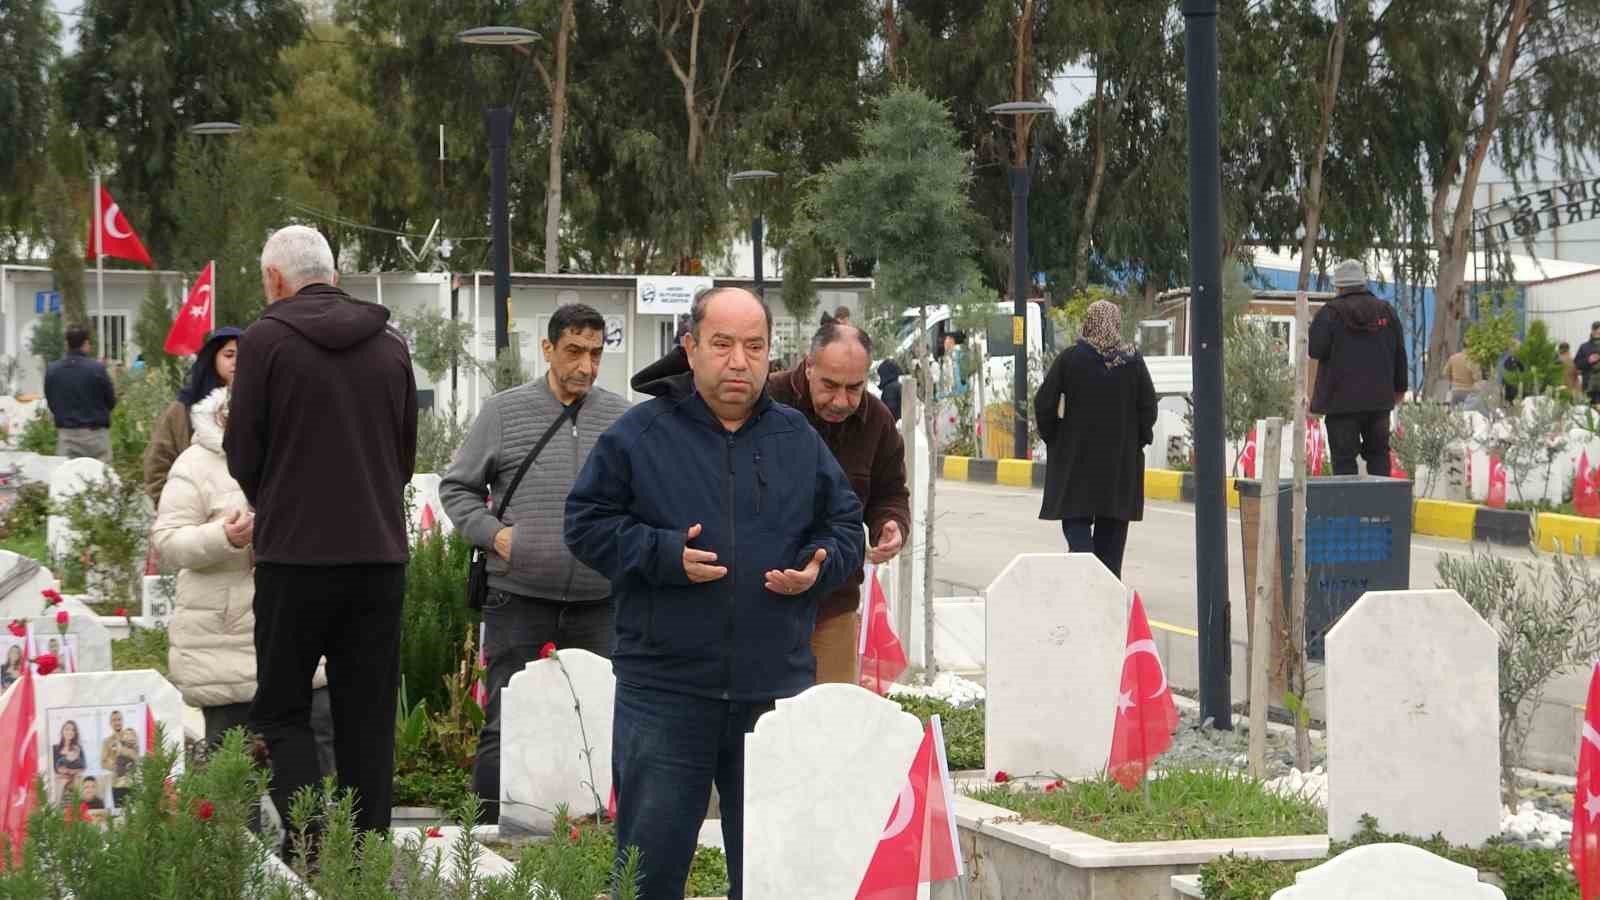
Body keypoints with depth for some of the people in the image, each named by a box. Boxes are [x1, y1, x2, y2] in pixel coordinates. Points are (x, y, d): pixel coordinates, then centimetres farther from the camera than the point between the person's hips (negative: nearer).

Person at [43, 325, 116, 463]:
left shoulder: (52, 370, 0)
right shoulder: (97, 369, -11)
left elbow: (51, 404, 9)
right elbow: (111, 402, -1)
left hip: (66, 434, 3)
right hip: (95, 434, -3)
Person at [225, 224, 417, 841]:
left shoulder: (266, 340, -6)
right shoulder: (391, 345, 9)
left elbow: (242, 456, -1)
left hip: (295, 554, -4)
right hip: (380, 554, 4)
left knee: (281, 710, 5)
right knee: (368, 718, 9)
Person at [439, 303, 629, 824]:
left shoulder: (623, 419, 8)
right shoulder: (505, 412, 2)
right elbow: (457, 488, 9)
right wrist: (493, 533, -6)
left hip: (600, 601, 2)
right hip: (518, 599, -2)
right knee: (504, 724, -1)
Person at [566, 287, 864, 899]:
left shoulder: (798, 440, 11)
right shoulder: (640, 434, 1)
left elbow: (845, 526, 18)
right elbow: (586, 524, 0)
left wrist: (818, 567, -4)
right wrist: (665, 555, -14)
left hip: (776, 690, 3)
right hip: (665, 693, -3)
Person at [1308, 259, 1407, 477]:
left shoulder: (1330, 313, -8)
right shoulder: (1386, 311, 7)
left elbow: (1316, 350, -16)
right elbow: (1399, 353, 11)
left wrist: (1306, 340, 8)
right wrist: (1399, 387, 21)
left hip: (1341, 399, -4)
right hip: (1379, 396, 4)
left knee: (1344, 458, -1)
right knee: (1378, 453, 15)